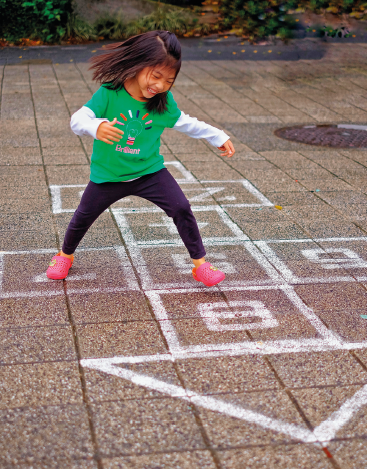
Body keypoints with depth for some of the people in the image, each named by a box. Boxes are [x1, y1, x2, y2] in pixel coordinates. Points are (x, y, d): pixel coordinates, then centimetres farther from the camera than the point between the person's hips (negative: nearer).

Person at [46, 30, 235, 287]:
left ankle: (200, 263, 4)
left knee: (181, 208, -10)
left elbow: (185, 123, 5)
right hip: (108, 174, -1)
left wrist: (219, 137, 9)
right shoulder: (109, 93, -22)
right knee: (84, 216, 14)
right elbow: (78, 119, -28)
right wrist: (96, 127, -50)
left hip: (149, 170, 2)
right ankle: (65, 255, 42)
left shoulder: (164, 101, -11)